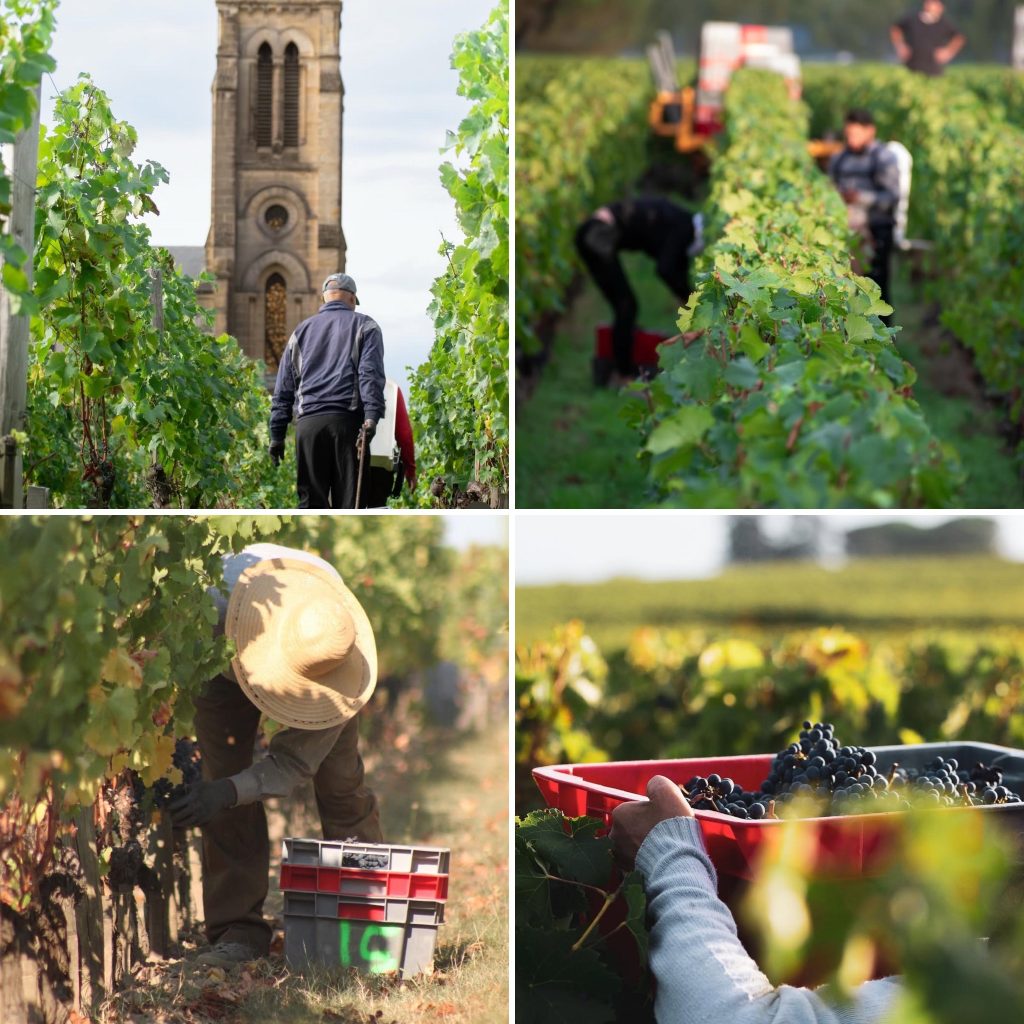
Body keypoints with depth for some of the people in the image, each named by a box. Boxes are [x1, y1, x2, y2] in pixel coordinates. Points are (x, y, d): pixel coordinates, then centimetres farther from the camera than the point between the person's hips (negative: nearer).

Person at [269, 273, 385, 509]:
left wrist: (277, 434, 17)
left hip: (308, 424, 3)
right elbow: (370, 374, -6)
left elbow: (283, 389, 18)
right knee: (348, 500, -2)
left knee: (311, 501, 1)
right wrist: (372, 416, -16)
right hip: (347, 420, -3)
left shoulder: (302, 331, 21)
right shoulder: (364, 326, 10)